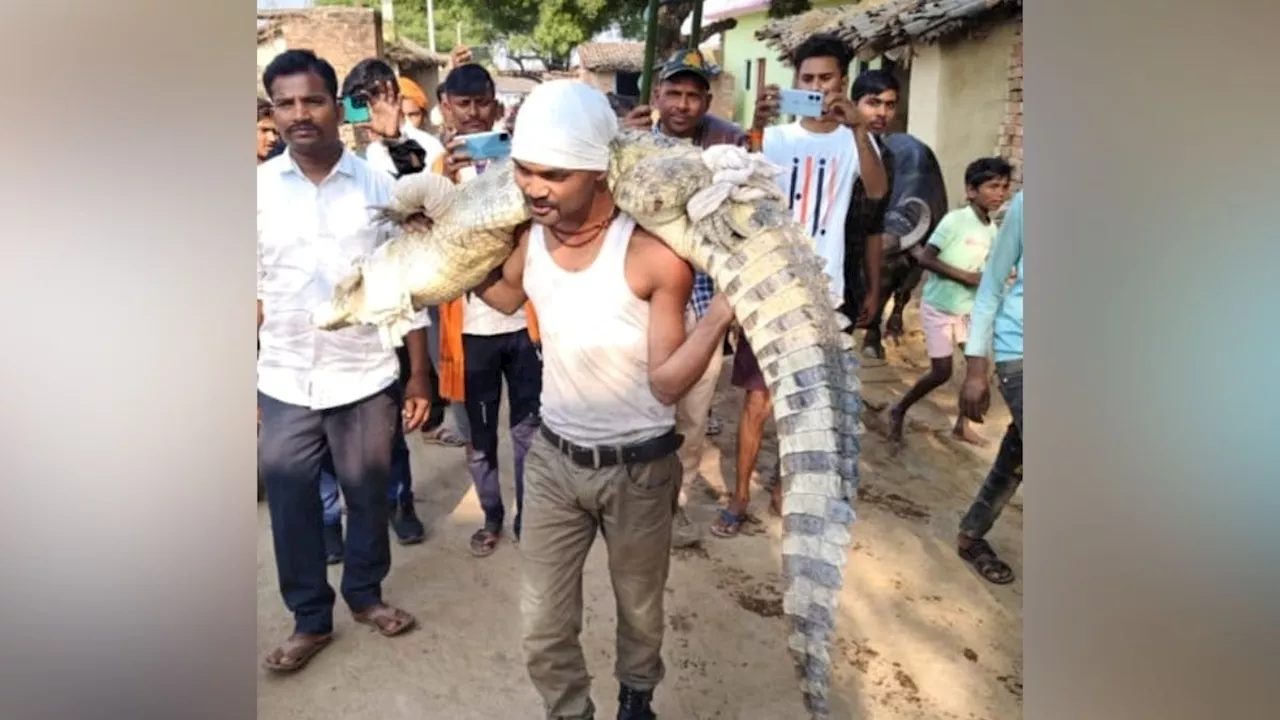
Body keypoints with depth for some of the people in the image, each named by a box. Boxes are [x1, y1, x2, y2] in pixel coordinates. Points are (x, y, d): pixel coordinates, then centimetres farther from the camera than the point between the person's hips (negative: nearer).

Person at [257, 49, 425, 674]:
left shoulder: (378, 187, -3)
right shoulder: (258, 187, -1)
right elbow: (252, 289, 3)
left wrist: (418, 375, -1)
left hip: (365, 376, 0)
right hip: (283, 383, 1)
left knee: (368, 495, 14)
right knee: (290, 507, 10)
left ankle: (365, 593, 38)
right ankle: (310, 618, 29)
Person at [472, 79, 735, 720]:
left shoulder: (654, 256, -26)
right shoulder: (527, 236, -9)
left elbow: (667, 384, -24)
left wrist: (722, 313, -38)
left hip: (639, 466, -3)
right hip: (553, 456, 4)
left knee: (640, 610, 21)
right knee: (543, 627, 10)